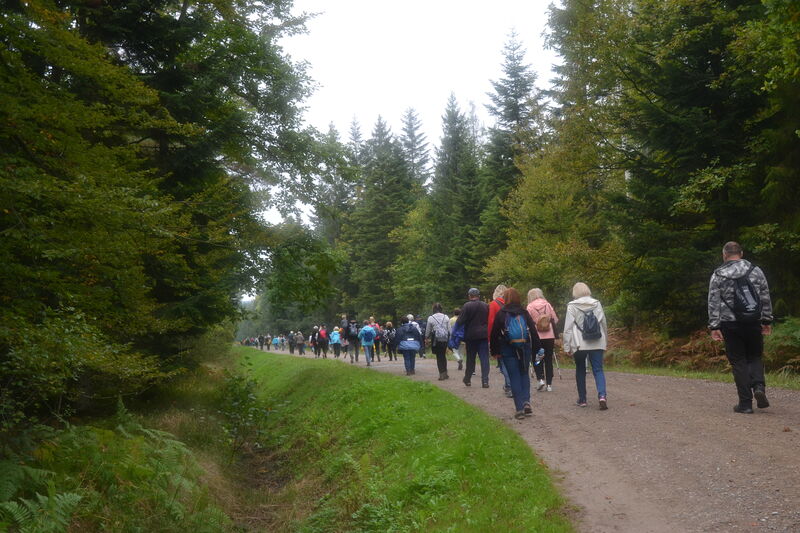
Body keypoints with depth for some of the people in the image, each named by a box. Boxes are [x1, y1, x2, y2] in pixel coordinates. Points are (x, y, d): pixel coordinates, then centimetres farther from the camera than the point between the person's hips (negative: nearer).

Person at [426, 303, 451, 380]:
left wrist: (426, 337, 21)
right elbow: (449, 330, 4)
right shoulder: (446, 317, 3)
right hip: (445, 339, 3)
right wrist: (449, 340, 11)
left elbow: (428, 331, 3)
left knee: (439, 356, 4)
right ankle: (445, 373, 13)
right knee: (443, 355, 14)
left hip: (436, 339, -2)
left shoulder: (431, 318, -4)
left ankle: (442, 374, 1)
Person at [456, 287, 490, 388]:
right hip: (483, 335, 2)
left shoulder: (466, 306, -8)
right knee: (484, 358, 1)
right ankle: (485, 380, -6)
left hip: (471, 335, -2)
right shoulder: (485, 306, 3)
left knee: (470, 358, 11)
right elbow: (489, 321, 7)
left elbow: (460, 321, -12)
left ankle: (467, 379, 21)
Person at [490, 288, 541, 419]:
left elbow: (494, 334, -2)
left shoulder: (501, 314, -3)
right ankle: (526, 402, -1)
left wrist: (495, 351, 5)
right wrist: (537, 348, 5)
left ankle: (519, 408, -1)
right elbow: (533, 331, 1)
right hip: (525, 348, 2)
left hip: (508, 350, -2)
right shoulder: (524, 312, 2)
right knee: (525, 374, 15)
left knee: (514, 377, 3)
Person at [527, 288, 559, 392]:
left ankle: (541, 379, -4)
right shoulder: (547, 304, 5)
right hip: (549, 336, 2)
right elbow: (555, 320, 7)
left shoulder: (530, 307, -2)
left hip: (537, 336, -2)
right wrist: (555, 336, 17)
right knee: (548, 359, 9)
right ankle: (549, 384, 10)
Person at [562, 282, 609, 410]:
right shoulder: (597, 304, 6)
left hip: (579, 344, -2)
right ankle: (602, 395, -19)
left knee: (580, 371, 13)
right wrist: (605, 341, 22)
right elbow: (604, 324, 11)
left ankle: (582, 399, 16)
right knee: (598, 370, 2)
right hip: (597, 343, 2)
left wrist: (567, 346, -2)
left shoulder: (572, 306, -3)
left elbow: (568, 327, -6)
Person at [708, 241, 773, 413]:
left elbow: (713, 303, -6)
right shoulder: (755, 271, 4)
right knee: (755, 357, 18)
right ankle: (759, 385, -8)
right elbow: (765, 298, 7)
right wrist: (767, 321, 15)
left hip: (730, 325, -2)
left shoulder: (718, 275, -3)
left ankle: (745, 403, 3)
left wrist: (714, 326, -4)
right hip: (754, 323, 2)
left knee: (738, 362, 4)